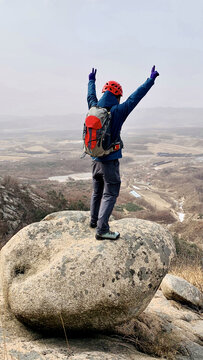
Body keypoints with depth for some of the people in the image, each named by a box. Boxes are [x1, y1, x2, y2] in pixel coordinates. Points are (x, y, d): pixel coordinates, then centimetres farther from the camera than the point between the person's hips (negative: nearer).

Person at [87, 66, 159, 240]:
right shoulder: (117, 112, -16)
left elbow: (91, 96, 22)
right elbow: (135, 98, -11)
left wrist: (92, 80, 40)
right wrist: (151, 79, -1)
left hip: (96, 159, 7)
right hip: (110, 161, -7)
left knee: (97, 191, 21)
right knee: (110, 194, -1)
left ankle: (94, 220, 36)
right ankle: (102, 229, -3)